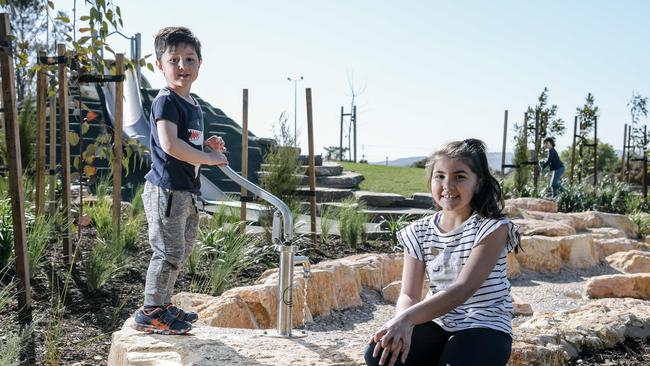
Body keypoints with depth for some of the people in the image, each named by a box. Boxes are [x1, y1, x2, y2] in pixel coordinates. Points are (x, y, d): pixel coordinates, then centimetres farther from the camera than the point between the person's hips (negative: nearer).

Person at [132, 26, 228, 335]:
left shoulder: (194, 105, 15)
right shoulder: (166, 101, -13)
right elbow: (170, 144, -27)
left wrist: (208, 146, 9)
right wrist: (208, 158, -20)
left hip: (185, 191, 10)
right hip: (166, 190, -10)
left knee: (181, 250, 18)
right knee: (169, 251, -4)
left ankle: (164, 305, 32)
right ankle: (150, 313, 9)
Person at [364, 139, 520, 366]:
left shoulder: (492, 227, -11)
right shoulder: (419, 232, 3)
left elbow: (463, 289, -23)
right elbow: (409, 295, -4)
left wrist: (407, 318, -36)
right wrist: (402, 324, -29)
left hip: (484, 327, -4)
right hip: (436, 323, 4)